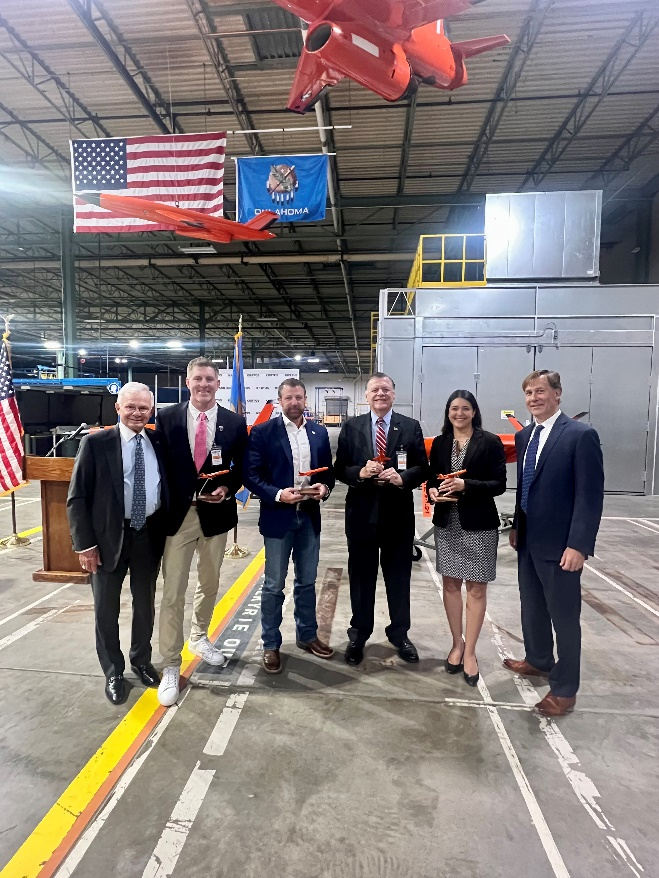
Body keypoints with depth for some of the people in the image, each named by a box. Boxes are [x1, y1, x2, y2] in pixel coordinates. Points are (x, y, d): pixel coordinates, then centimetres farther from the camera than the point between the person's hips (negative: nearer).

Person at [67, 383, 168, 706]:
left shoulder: (159, 443, 1)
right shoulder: (95, 443, -9)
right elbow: (77, 498, -8)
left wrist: (166, 532, 1)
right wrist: (85, 543, -11)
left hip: (149, 535, 3)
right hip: (108, 537, -3)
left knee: (145, 604, 18)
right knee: (106, 608, 12)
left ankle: (141, 660, 41)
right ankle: (113, 672, 33)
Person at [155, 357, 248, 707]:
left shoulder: (234, 422, 0)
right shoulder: (167, 417, -2)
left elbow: (242, 465, 6)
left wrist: (227, 488, -12)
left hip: (215, 514, 2)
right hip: (177, 514, -2)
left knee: (209, 584, 20)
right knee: (173, 592, 1)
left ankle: (200, 637, 45)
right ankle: (171, 667, 16)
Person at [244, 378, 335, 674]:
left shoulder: (319, 433, 7)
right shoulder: (262, 432, -6)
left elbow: (328, 470, 11)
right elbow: (251, 475, -9)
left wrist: (324, 487, -10)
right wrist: (277, 494, -21)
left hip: (310, 516, 4)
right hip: (278, 516, -4)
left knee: (307, 581, 17)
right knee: (274, 585, 7)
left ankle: (307, 635, 35)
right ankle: (271, 645, 24)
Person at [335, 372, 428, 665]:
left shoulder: (411, 427, 2)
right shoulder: (351, 427, 2)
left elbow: (422, 468, -1)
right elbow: (339, 469, 0)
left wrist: (402, 478, -20)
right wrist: (360, 472, -19)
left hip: (398, 514, 0)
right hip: (362, 514, 0)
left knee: (399, 578, 14)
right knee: (361, 578, 12)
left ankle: (399, 634, 34)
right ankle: (358, 635, 30)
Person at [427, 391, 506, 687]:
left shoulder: (490, 442, -4)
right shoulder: (439, 443, 7)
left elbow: (499, 484, -8)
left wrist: (465, 485, -20)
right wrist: (433, 491, -10)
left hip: (479, 524, -3)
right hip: (446, 523, 4)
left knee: (476, 588, 4)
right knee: (450, 584, 12)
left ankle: (470, 651, 19)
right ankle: (457, 642, 30)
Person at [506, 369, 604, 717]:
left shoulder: (581, 435, -14)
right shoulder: (524, 436, 8)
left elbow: (590, 495, -17)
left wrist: (578, 545, -21)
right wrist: (516, 526, 15)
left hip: (560, 544, -7)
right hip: (528, 541, 7)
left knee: (564, 616, 7)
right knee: (532, 608, 21)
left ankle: (564, 688, 24)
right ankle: (538, 661, 43)